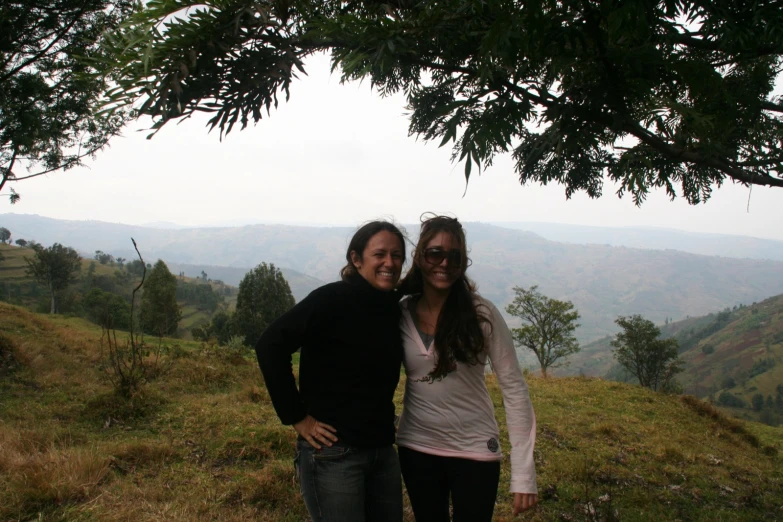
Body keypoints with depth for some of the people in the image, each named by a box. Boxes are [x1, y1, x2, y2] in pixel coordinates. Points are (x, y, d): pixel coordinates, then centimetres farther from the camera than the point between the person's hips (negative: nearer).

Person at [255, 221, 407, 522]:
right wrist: (296, 417, -18)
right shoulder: (333, 299, -15)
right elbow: (270, 345, -21)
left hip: (383, 452, 7)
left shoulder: (392, 308, 6)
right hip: (333, 453, -7)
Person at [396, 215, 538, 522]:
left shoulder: (482, 314, -14)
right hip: (416, 448, 3)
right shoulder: (400, 313, -6)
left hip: (474, 450, -2)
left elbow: (514, 389, -12)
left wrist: (523, 473, -16)